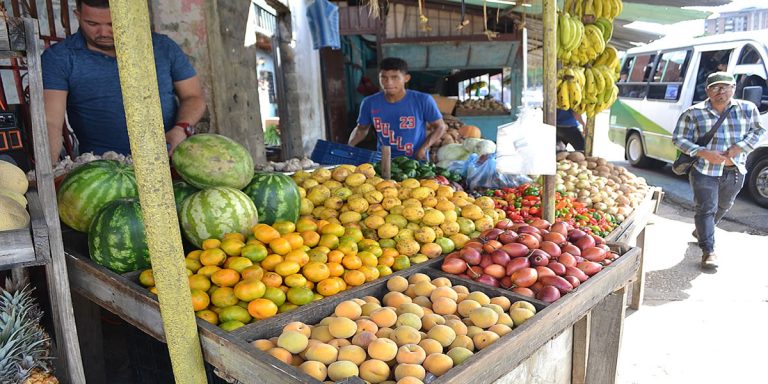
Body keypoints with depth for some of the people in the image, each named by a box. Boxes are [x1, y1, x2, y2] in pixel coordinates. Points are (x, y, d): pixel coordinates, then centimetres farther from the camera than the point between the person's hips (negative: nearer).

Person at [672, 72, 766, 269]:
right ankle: (708, 250, -4)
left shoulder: (747, 109, 0)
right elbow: (678, 138, -6)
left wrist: (738, 148, -11)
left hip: (735, 171, 4)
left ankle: (701, 231, 46)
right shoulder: (694, 113, -8)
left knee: (723, 207, 21)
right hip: (704, 171, -4)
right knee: (706, 209, -8)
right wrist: (704, 153, -19)